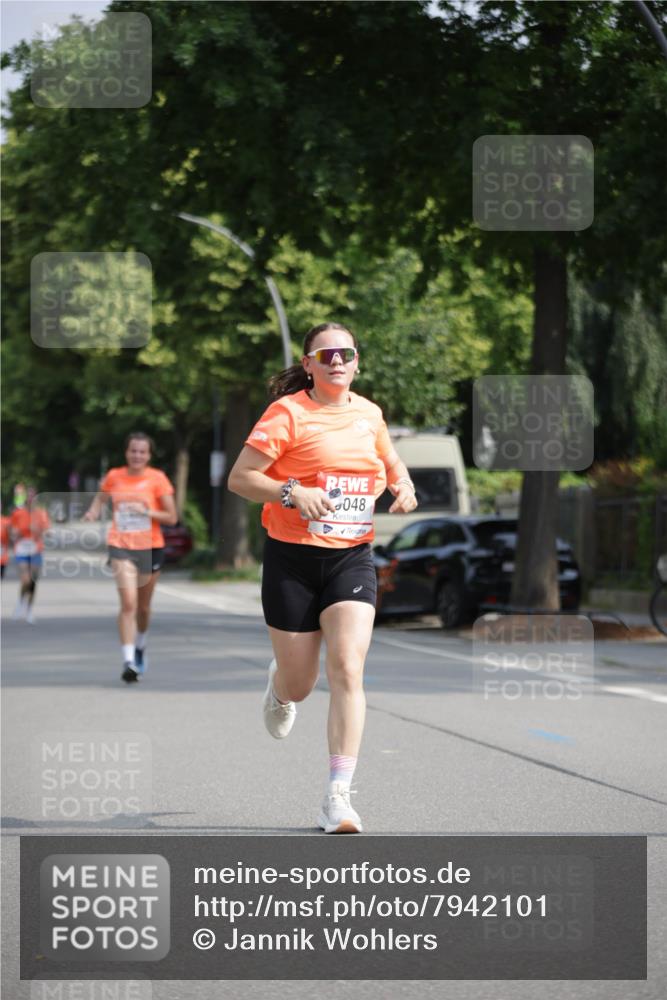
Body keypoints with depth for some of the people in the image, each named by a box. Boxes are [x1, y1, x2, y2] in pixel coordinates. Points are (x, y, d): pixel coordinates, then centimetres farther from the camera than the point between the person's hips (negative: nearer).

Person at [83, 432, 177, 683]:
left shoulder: (157, 478, -3)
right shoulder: (114, 477, 3)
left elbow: (172, 517, -2)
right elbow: (101, 498, 23)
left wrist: (146, 511, -17)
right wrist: (92, 513, 2)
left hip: (150, 548, 1)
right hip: (121, 547, -1)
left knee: (143, 606, 15)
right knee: (128, 602, -18)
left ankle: (140, 647, 43)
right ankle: (128, 660, -20)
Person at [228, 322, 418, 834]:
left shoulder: (369, 413, 9)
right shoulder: (287, 413, -7)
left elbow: (391, 461, 29)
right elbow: (239, 478, -9)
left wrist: (403, 486, 7)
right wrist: (292, 494, -23)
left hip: (352, 557, 3)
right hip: (293, 559, -3)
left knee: (348, 670, -15)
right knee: (300, 684, 6)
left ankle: (338, 797, -13)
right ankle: (280, 686, 47)